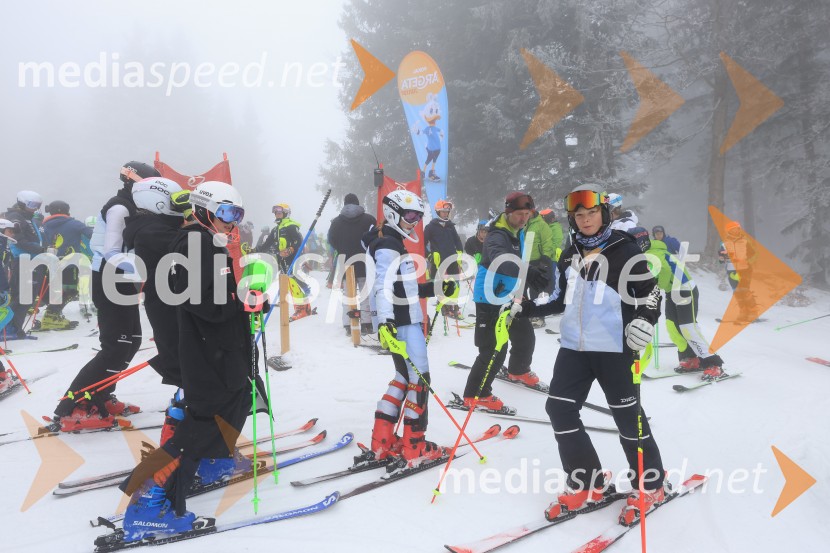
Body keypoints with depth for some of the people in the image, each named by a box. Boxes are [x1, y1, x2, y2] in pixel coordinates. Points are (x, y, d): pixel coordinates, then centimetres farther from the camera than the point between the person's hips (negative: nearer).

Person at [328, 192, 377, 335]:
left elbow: (331, 241, 3)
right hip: (365, 263, -1)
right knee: (366, 294, 5)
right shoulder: (368, 219, -1)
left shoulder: (336, 222, 3)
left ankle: (348, 325, 1)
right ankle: (366, 324, 3)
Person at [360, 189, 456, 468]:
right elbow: (383, 286, -26)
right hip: (401, 323, -11)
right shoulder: (388, 245, -12)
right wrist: (385, 320, -37)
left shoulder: (394, 243, 20)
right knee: (419, 378, -4)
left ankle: (382, 442, 17)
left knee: (404, 377, 15)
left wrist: (437, 288, 20)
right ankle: (414, 448, 4)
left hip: (406, 320, 11)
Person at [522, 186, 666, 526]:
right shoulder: (570, 255, 14)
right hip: (574, 346, 6)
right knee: (560, 408, 1)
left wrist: (644, 321, -21)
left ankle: (650, 485, 21)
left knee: (627, 414, 2)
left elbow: (649, 291, -4)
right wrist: (529, 309, 11)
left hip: (614, 348, -6)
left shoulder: (624, 249, -3)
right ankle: (586, 484, 14)